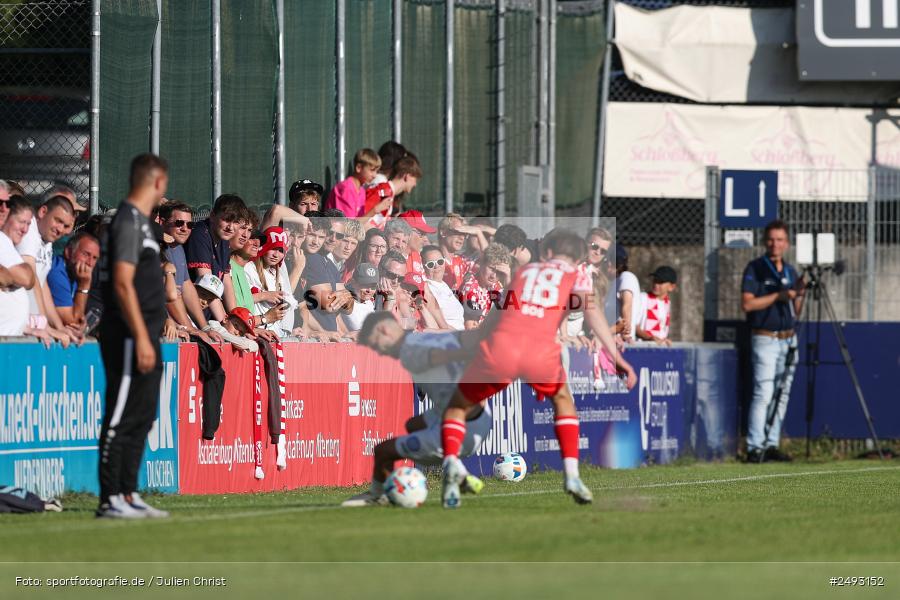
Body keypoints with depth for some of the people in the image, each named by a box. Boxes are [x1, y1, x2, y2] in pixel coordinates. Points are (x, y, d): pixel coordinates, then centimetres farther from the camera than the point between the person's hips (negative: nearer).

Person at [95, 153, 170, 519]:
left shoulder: (143, 222, 18)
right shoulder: (129, 222, -13)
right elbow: (123, 283, -20)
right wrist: (141, 338, -24)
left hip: (144, 338, 10)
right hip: (129, 338, -10)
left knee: (141, 418, 13)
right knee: (122, 417, -9)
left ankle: (129, 495, 17)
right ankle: (111, 499, -9)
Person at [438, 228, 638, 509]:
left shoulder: (523, 271, 30)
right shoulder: (576, 276, 21)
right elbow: (592, 311, 2)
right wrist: (617, 358, -5)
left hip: (500, 346, 1)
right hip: (541, 350, -1)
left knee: (457, 408, 18)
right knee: (562, 400, 31)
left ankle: (451, 461, -11)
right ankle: (572, 473, 18)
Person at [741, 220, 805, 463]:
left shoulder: (790, 272, 15)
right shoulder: (755, 269, -3)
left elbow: (795, 313, 16)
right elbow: (747, 304, -14)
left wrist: (800, 295, -3)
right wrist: (778, 296, -17)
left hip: (788, 338, 6)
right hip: (765, 338, -6)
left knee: (782, 394, 6)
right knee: (764, 393, -13)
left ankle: (772, 445, 11)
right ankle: (755, 448, -15)